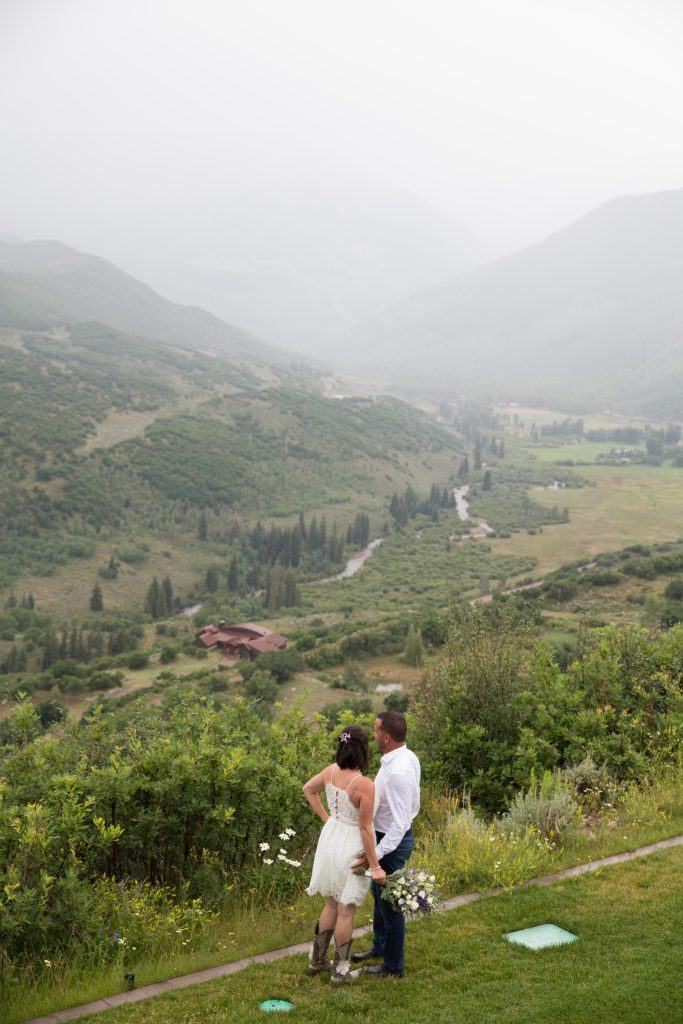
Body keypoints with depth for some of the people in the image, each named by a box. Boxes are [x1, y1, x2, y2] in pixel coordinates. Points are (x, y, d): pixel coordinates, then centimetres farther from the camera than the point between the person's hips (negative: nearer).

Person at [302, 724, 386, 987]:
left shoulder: (332, 770, -8)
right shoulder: (365, 785, -28)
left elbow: (308, 789, 11)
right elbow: (365, 829, -22)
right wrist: (375, 866, -12)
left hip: (331, 837, 7)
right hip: (352, 848, -7)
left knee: (333, 904, 25)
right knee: (346, 911, 10)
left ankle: (317, 960, 37)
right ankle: (340, 972, 24)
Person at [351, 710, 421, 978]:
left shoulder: (396, 773, -32)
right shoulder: (408, 757, -2)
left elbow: (399, 823, -31)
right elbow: (412, 804, 11)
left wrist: (376, 853, -32)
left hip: (393, 840, -10)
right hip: (391, 834, 10)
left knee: (390, 903, 8)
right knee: (379, 894, 27)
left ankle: (393, 966, 26)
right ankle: (380, 947, 47)